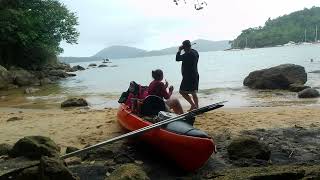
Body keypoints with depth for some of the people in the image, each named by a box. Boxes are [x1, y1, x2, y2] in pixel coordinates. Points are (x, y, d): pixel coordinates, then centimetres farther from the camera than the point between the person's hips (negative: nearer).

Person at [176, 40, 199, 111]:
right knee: (193, 92, 15)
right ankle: (196, 107, 17)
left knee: (182, 91, 0)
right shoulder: (195, 52, 10)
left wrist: (179, 50, -1)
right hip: (195, 75, 9)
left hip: (188, 76, -9)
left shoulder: (187, 54, -20)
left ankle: (193, 105, -5)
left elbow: (177, 58, -14)